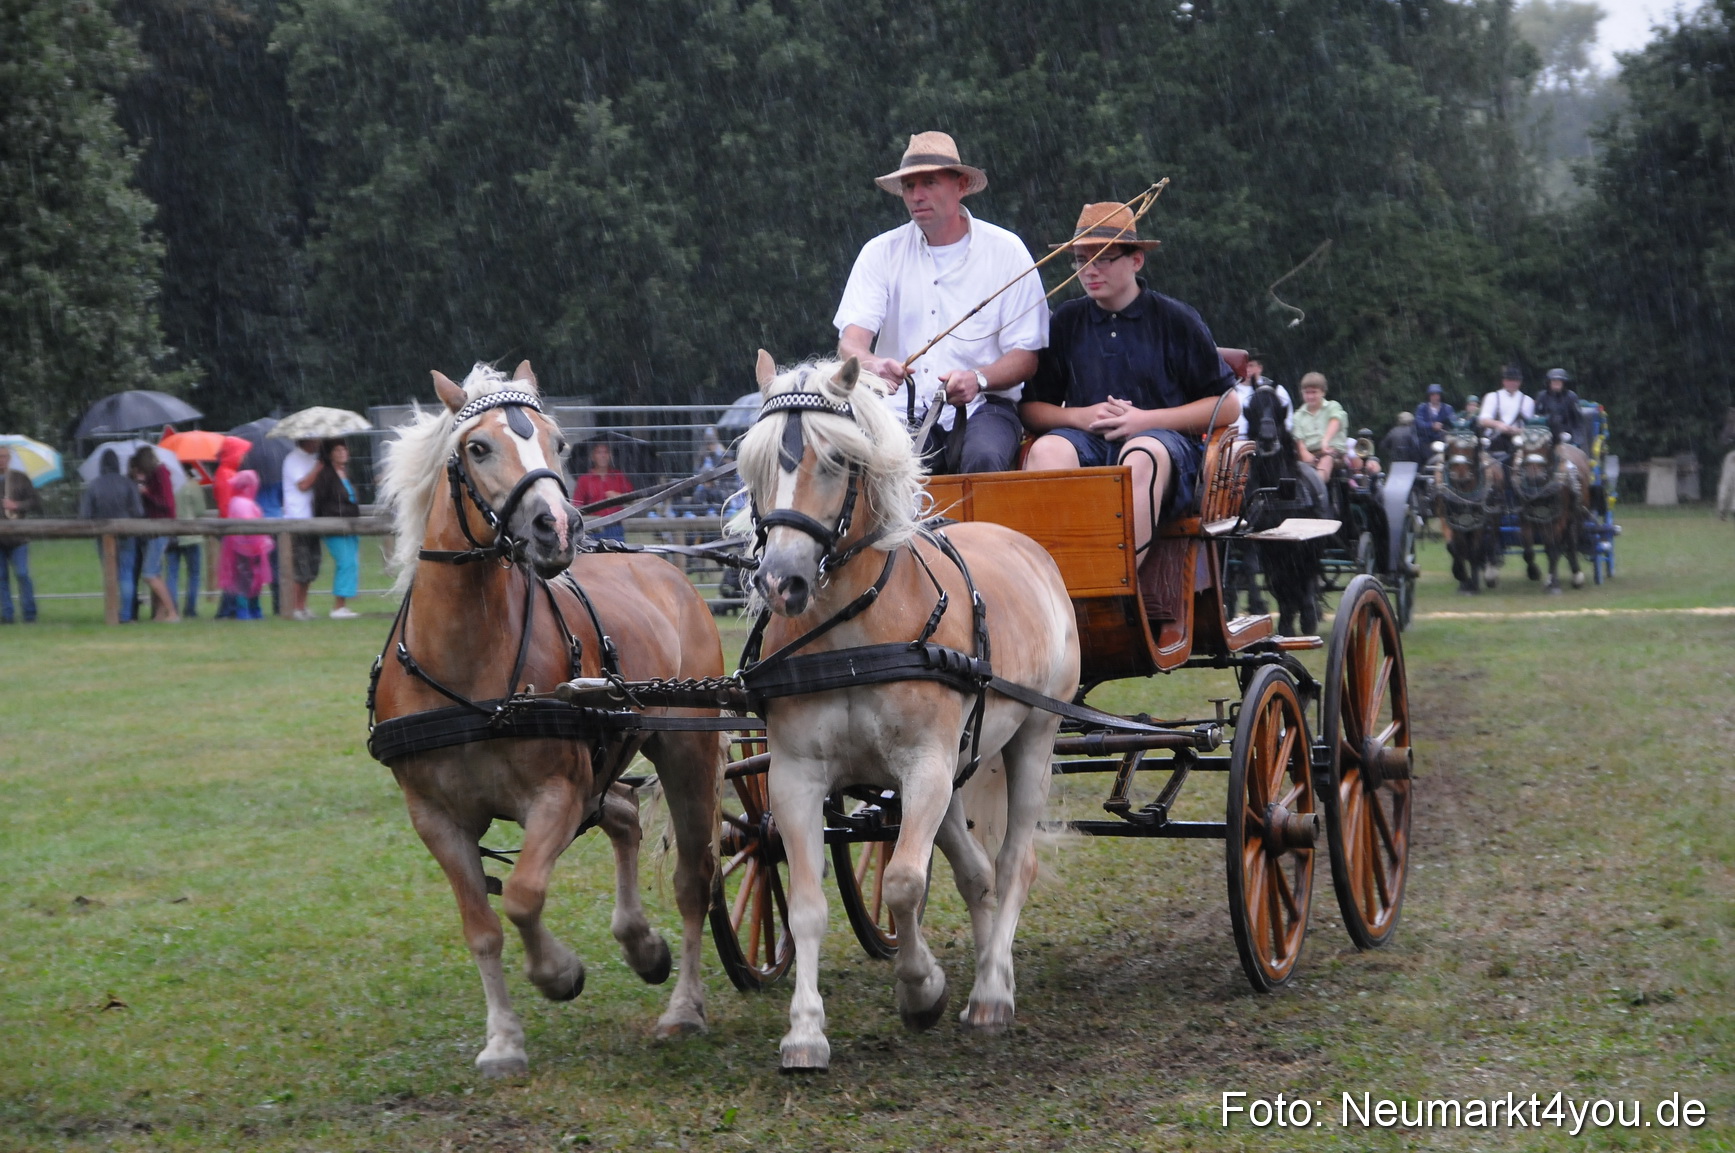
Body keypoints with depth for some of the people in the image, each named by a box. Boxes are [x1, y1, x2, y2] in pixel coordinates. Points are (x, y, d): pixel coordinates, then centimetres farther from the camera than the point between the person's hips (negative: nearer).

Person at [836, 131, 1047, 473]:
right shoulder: (881, 253, 7)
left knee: (983, 459, -34)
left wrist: (978, 379, -21)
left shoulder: (1006, 251, 3)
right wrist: (872, 365, -30)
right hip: (903, 410, 1)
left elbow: (1026, 358, 1)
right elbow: (850, 342, -5)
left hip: (981, 407, -1)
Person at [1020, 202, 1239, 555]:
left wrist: (1146, 420, -5)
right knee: (1047, 449, -32)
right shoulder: (1066, 321, 16)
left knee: (1141, 454, -38)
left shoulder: (1175, 320, 7)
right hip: (1087, 443, 3)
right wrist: (1081, 416, -4)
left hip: (1163, 438, -3)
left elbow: (1228, 406, 5)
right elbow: (1031, 407, 17)